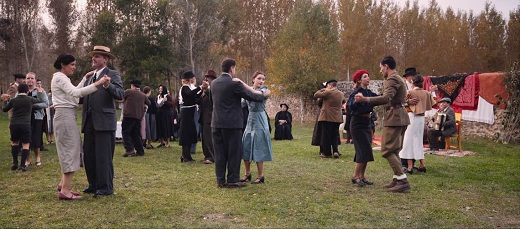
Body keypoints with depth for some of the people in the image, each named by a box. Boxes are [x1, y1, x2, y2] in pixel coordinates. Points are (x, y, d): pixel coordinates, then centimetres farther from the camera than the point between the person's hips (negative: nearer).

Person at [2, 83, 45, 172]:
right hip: (25, 124, -2)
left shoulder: (13, 100, 3)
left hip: (14, 124, 3)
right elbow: (40, 100, 17)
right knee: (26, 144, 3)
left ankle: (15, 163, 18)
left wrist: (5, 101, 34)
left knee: (15, 143, 18)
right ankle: (22, 165, -2)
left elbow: (4, 109, 18)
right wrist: (40, 92, 32)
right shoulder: (30, 99, -2)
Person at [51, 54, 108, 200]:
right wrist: (96, 84, -34)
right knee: (70, 149, -9)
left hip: (67, 116, 10)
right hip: (65, 116, -10)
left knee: (69, 149, 16)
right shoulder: (60, 78, -12)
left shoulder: (62, 78, 19)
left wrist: (85, 78, 21)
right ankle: (65, 191, -7)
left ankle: (63, 184, 23)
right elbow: (75, 93, -26)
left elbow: (74, 91, 25)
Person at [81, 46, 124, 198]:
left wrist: (108, 86, -33)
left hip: (104, 122, -7)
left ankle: (106, 187, 7)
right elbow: (83, 97, 17)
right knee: (89, 155, 12)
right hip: (89, 122, 7)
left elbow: (121, 95, -16)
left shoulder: (112, 75, -2)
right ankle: (94, 184, 25)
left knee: (103, 156, -3)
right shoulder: (90, 78, 20)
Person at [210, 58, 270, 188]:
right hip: (232, 123, -6)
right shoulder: (234, 84, -13)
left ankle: (220, 180, 15)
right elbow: (252, 96, -9)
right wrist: (265, 95, 9)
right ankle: (232, 180, 8)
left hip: (216, 123, 6)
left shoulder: (214, 83, 8)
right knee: (234, 153, 4)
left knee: (220, 153, 10)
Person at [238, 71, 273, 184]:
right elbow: (242, 104, 12)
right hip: (250, 121, 6)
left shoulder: (264, 90, -7)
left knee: (258, 148, -4)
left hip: (259, 121, -6)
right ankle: (247, 174, 20)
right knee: (245, 147, 7)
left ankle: (260, 176, 7)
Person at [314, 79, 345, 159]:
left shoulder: (328, 92, -12)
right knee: (335, 135, 13)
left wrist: (323, 89, 3)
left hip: (327, 117, -5)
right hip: (337, 118, 5)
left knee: (326, 135, 2)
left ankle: (327, 153, 5)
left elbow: (316, 95, -8)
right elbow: (343, 101, 29)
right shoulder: (341, 94, 9)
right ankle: (335, 151, 1)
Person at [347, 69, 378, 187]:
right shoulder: (356, 93, -13)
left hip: (367, 123, 8)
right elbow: (350, 106, -30)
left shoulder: (369, 92, 10)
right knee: (364, 151, -10)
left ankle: (362, 176, 16)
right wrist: (356, 101, -50)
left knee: (366, 152, 9)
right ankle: (356, 176, -1)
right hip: (358, 123, -8)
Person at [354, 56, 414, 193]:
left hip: (394, 118, -11)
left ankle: (403, 181, -11)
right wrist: (385, 83, 21)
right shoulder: (397, 79, 22)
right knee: (394, 150, 15)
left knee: (387, 150, -10)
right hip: (400, 118, 11)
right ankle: (397, 180, 17)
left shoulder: (392, 79, -12)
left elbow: (386, 98, -28)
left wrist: (365, 99, -32)